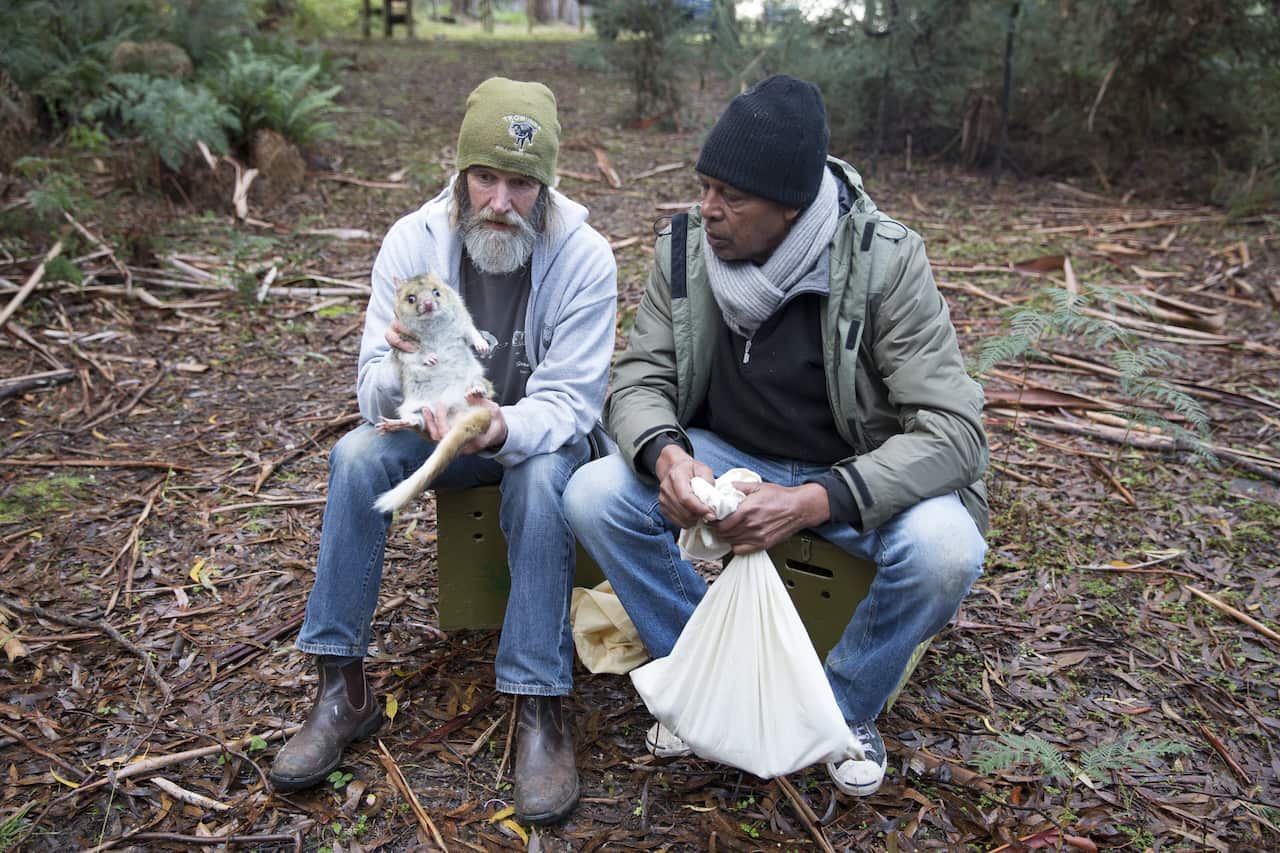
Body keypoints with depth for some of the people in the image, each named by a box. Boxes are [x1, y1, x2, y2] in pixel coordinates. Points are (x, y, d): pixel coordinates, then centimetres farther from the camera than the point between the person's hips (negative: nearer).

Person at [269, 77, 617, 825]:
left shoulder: (585, 258, -20)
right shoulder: (412, 242, -14)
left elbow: (569, 402, -21)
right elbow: (377, 396, -15)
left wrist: (506, 427, -44)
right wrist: (400, 370, -40)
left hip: (540, 434, -2)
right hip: (439, 428, 3)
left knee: (540, 480, -35)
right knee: (358, 454, -26)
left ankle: (541, 708, -25)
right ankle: (344, 689, -15)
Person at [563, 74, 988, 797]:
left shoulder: (887, 261, -22)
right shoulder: (685, 249, -11)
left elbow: (952, 432, -26)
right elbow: (640, 379, -6)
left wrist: (813, 501, -40)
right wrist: (667, 457, -32)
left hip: (855, 472, -2)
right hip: (729, 456, 3)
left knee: (944, 549, -33)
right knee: (593, 496, -20)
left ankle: (848, 710, 0)